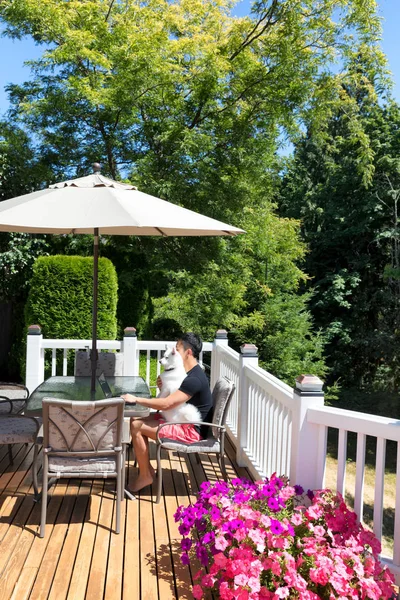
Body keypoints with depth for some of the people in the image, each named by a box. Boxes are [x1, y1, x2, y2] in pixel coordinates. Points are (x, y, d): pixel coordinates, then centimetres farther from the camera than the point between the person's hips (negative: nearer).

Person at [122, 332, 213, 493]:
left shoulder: (194, 379, -24)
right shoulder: (190, 373, 8)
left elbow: (166, 404, -29)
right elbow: (173, 398, 17)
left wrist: (136, 399, -22)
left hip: (190, 430, -10)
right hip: (181, 421, 10)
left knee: (136, 426, -15)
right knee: (137, 420, 7)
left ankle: (145, 476, -1)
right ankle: (147, 468, 13)